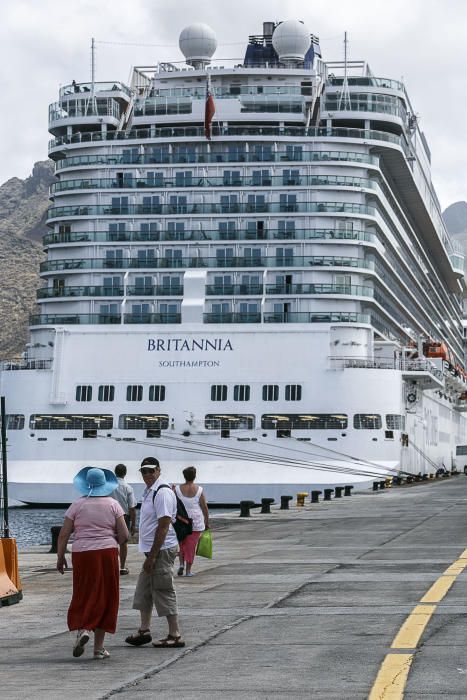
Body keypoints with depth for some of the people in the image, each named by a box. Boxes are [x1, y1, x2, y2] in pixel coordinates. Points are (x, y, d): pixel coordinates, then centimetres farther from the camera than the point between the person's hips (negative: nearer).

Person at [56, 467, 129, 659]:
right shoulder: (113, 505, 2)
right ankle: (99, 647, 8)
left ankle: (82, 629, -18)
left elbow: (64, 534, -1)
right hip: (107, 554, 0)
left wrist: (60, 557, 9)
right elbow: (124, 535, -2)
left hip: (82, 554, 0)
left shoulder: (77, 505, 1)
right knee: (104, 598, 7)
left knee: (83, 596, 10)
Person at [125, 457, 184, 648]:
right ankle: (144, 631, 25)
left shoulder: (162, 492, -16)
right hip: (153, 550, 10)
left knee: (164, 592, -5)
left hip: (162, 550, -10)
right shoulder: (149, 491, 15)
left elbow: (163, 527, -21)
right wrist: (150, 555, 18)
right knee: (143, 591, 16)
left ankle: (175, 636, 2)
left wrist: (152, 556, -22)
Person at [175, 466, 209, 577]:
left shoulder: (177, 489, -5)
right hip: (196, 522, -1)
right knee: (191, 546, 5)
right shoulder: (199, 490, -6)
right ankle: (188, 570, 6)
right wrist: (207, 522, 6)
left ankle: (181, 563, 3)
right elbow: (205, 508, -1)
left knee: (182, 544, 19)